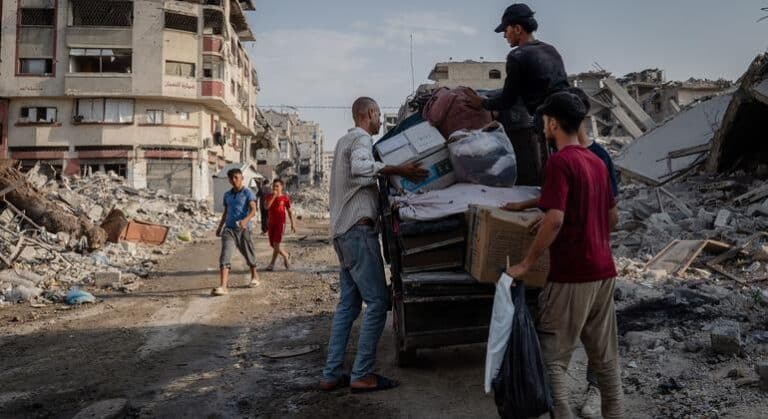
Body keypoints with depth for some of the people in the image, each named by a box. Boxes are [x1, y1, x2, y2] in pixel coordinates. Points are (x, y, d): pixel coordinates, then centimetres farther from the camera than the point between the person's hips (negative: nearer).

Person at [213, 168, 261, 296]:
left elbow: (253, 210, -17)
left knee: (249, 254, 13)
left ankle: (254, 276, 41)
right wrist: (220, 226, 32)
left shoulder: (248, 193, -4)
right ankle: (223, 286, -22)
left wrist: (246, 220, -36)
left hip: (243, 229, -4)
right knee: (225, 256, -14)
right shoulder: (227, 195, 13)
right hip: (229, 229, 4)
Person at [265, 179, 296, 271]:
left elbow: (289, 211, 4)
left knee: (276, 243, -13)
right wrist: (273, 196, -16)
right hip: (271, 223, 5)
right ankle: (285, 256, 28)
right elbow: (267, 207, -13)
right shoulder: (270, 196, 6)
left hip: (280, 223, -5)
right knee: (273, 244, 9)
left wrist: (293, 224, 2)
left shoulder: (285, 198, -1)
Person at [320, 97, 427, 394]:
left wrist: (390, 173, 20)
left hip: (342, 231, 10)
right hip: (358, 229, -10)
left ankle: (331, 374, 10)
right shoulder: (362, 139, -8)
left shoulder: (345, 141, 23)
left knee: (348, 303, 10)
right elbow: (359, 166, -30)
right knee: (377, 302, -7)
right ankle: (362, 375, -6)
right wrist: (398, 170, -31)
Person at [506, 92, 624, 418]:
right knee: (605, 357, 15)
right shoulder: (596, 162, 12)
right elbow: (613, 217, 17)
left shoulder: (560, 161, -13)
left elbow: (555, 219, -23)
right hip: (604, 271, 8)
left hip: (572, 275, -8)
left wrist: (526, 263, -16)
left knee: (552, 359, 0)